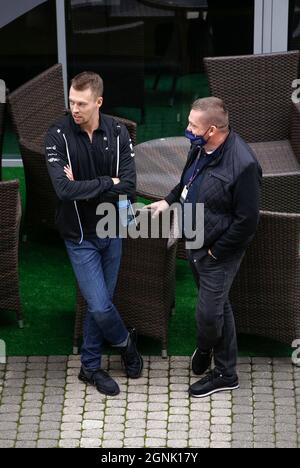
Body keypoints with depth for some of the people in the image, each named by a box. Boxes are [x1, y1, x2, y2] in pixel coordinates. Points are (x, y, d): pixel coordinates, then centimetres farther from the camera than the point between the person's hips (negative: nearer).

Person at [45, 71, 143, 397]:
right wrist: (106, 183, -20)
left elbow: (129, 187, -17)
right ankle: (125, 342, 27)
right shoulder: (58, 135, -17)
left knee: (99, 304, 14)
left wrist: (84, 188, -22)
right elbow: (64, 189, -28)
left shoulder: (117, 133, -10)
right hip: (80, 237, -3)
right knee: (100, 306, -5)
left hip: (111, 232, 3)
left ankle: (90, 367, 32)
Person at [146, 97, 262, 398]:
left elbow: (247, 221, -24)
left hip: (220, 253, -8)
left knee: (209, 313, 0)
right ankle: (226, 374, 35)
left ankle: (204, 349, 32)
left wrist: (216, 251, -17)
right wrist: (169, 200, 7)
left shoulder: (242, 165, -30)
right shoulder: (201, 148, -4)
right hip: (196, 243, 8)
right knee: (219, 307, 20)